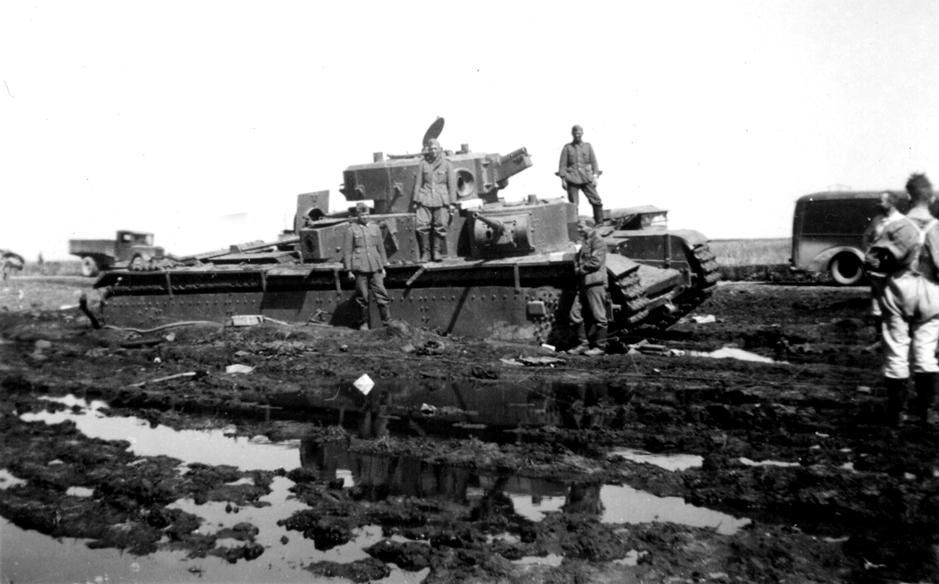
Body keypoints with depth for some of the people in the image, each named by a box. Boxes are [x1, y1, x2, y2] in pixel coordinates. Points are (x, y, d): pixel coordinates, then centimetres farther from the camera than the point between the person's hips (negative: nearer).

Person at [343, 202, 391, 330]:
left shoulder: (375, 228, 12)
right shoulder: (351, 230, 2)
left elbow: (381, 248, 17)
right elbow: (347, 251, 2)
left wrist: (383, 266, 14)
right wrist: (349, 270, -2)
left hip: (375, 267, 3)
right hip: (359, 267, -2)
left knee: (381, 293, -4)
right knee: (362, 297, 2)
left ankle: (387, 320, 1)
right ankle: (364, 323, 12)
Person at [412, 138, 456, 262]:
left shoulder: (446, 164, 7)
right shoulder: (423, 163, 10)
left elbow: (452, 184, 7)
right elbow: (418, 183, 13)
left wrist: (452, 202, 2)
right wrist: (416, 200, 9)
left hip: (441, 200, -1)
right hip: (425, 200, 1)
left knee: (440, 227, -4)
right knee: (422, 226, -8)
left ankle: (437, 252, 9)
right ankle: (425, 253, 2)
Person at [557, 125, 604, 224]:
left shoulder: (588, 146, 10)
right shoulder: (567, 148, 6)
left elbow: (593, 162, 8)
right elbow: (562, 164, 4)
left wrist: (595, 177, 0)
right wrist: (563, 179, -3)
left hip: (586, 178, 1)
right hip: (572, 179, -1)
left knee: (596, 200, -4)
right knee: (573, 204, -3)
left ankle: (599, 223, 7)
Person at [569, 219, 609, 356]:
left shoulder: (598, 242, -6)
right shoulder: (584, 243, 22)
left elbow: (596, 262, -16)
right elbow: (577, 259, 26)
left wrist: (581, 269, -4)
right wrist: (577, 268, 4)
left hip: (595, 283, -9)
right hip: (583, 284, 9)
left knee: (598, 316, -3)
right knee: (575, 314, 6)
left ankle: (600, 346, 4)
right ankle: (583, 344, 15)